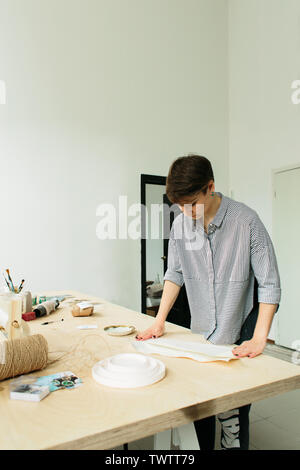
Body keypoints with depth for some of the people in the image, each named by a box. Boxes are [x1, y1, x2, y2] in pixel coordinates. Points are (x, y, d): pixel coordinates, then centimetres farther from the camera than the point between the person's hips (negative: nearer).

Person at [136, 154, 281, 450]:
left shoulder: (246, 221, -16)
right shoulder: (181, 224, -4)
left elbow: (269, 284, -12)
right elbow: (175, 273, 8)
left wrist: (259, 339, -15)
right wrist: (159, 321, 3)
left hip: (238, 338, -3)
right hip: (199, 336, 4)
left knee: (233, 415, 1)